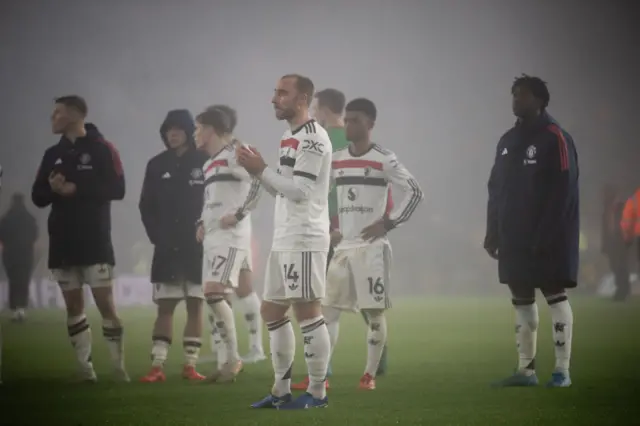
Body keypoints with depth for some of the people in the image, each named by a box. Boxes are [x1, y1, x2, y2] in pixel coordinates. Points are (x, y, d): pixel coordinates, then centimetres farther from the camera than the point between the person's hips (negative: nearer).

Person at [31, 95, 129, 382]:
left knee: (105, 304, -9)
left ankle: (119, 367, -4)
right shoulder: (53, 154, 13)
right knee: (74, 305, 3)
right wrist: (52, 188, -12)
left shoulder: (102, 149, -2)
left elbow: (117, 189, -11)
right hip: (62, 242, 5)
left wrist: (77, 189, -16)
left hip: (95, 240, -5)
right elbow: (38, 197, 10)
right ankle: (85, 368, 6)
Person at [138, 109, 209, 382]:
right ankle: (157, 367, -3)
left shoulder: (204, 162, -3)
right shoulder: (157, 165, 6)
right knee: (164, 307, 0)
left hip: (197, 246, -2)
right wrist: (156, 235, -1)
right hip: (167, 248, 2)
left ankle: (190, 365, 7)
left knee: (195, 306, 2)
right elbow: (146, 206, 9)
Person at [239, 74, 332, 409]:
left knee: (307, 312, -7)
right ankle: (281, 390, 17)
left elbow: (300, 190, -19)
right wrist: (258, 171, 7)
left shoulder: (312, 136, -13)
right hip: (284, 239, 10)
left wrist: (262, 170, -13)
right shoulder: (290, 137, 18)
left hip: (304, 240, -10)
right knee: (272, 311, 12)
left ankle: (317, 392, -2)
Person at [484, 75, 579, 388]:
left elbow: (563, 192, -15)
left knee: (555, 295, -4)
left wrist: (548, 236, -21)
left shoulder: (555, 139, -8)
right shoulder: (508, 141, 14)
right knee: (521, 300, 7)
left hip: (548, 238, -7)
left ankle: (562, 370, -2)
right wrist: (493, 233, 8)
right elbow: (496, 190, 15)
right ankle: (526, 369, 12)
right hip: (515, 238, 7)